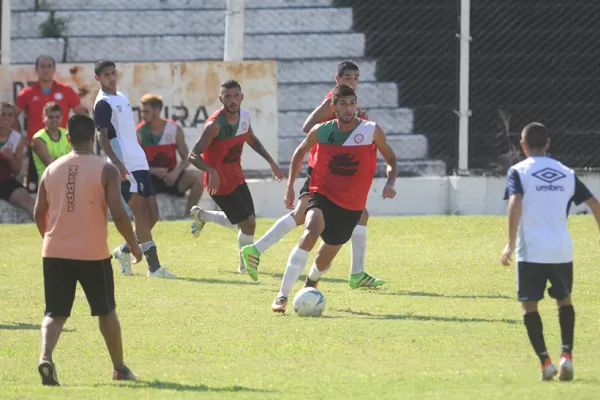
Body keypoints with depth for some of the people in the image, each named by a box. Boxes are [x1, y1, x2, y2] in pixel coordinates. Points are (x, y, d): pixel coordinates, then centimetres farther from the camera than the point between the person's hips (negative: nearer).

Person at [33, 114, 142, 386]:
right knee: (106, 311, 17)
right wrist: (134, 246, 2)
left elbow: (39, 214, 9)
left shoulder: (51, 170, 5)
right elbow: (118, 214, -12)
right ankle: (119, 368, 25)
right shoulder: (105, 171, -7)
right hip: (93, 253, -2)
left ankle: (45, 357, -23)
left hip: (55, 253, 2)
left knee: (55, 312, 3)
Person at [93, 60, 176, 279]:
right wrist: (116, 162, -25)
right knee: (141, 213, -11)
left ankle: (125, 250, 23)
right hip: (125, 167, -8)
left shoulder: (122, 97, 19)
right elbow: (102, 136, -14)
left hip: (140, 162, 8)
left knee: (152, 215, 5)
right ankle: (154, 267, -13)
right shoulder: (103, 103, -6)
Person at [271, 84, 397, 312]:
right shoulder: (321, 132, -5)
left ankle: (311, 283, 50)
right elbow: (300, 152, 15)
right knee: (311, 232, -32)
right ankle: (282, 296, -34)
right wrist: (290, 186, 9)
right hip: (322, 195, -1)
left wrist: (390, 183, -12)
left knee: (324, 259, 10)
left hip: (352, 206, 1)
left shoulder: (371, 131, -7)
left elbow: (391, 160, 6)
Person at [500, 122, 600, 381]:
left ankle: (545, 361, -6)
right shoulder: (566, 173, 11)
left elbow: (515, 204, -16)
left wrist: (511, 243, -16)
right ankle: (567, 354, 4)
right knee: (564, 300, 21)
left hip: (532, 251, -3)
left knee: (529, 305, 6)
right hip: (562, 250, 3)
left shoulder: (518, 172, -1)